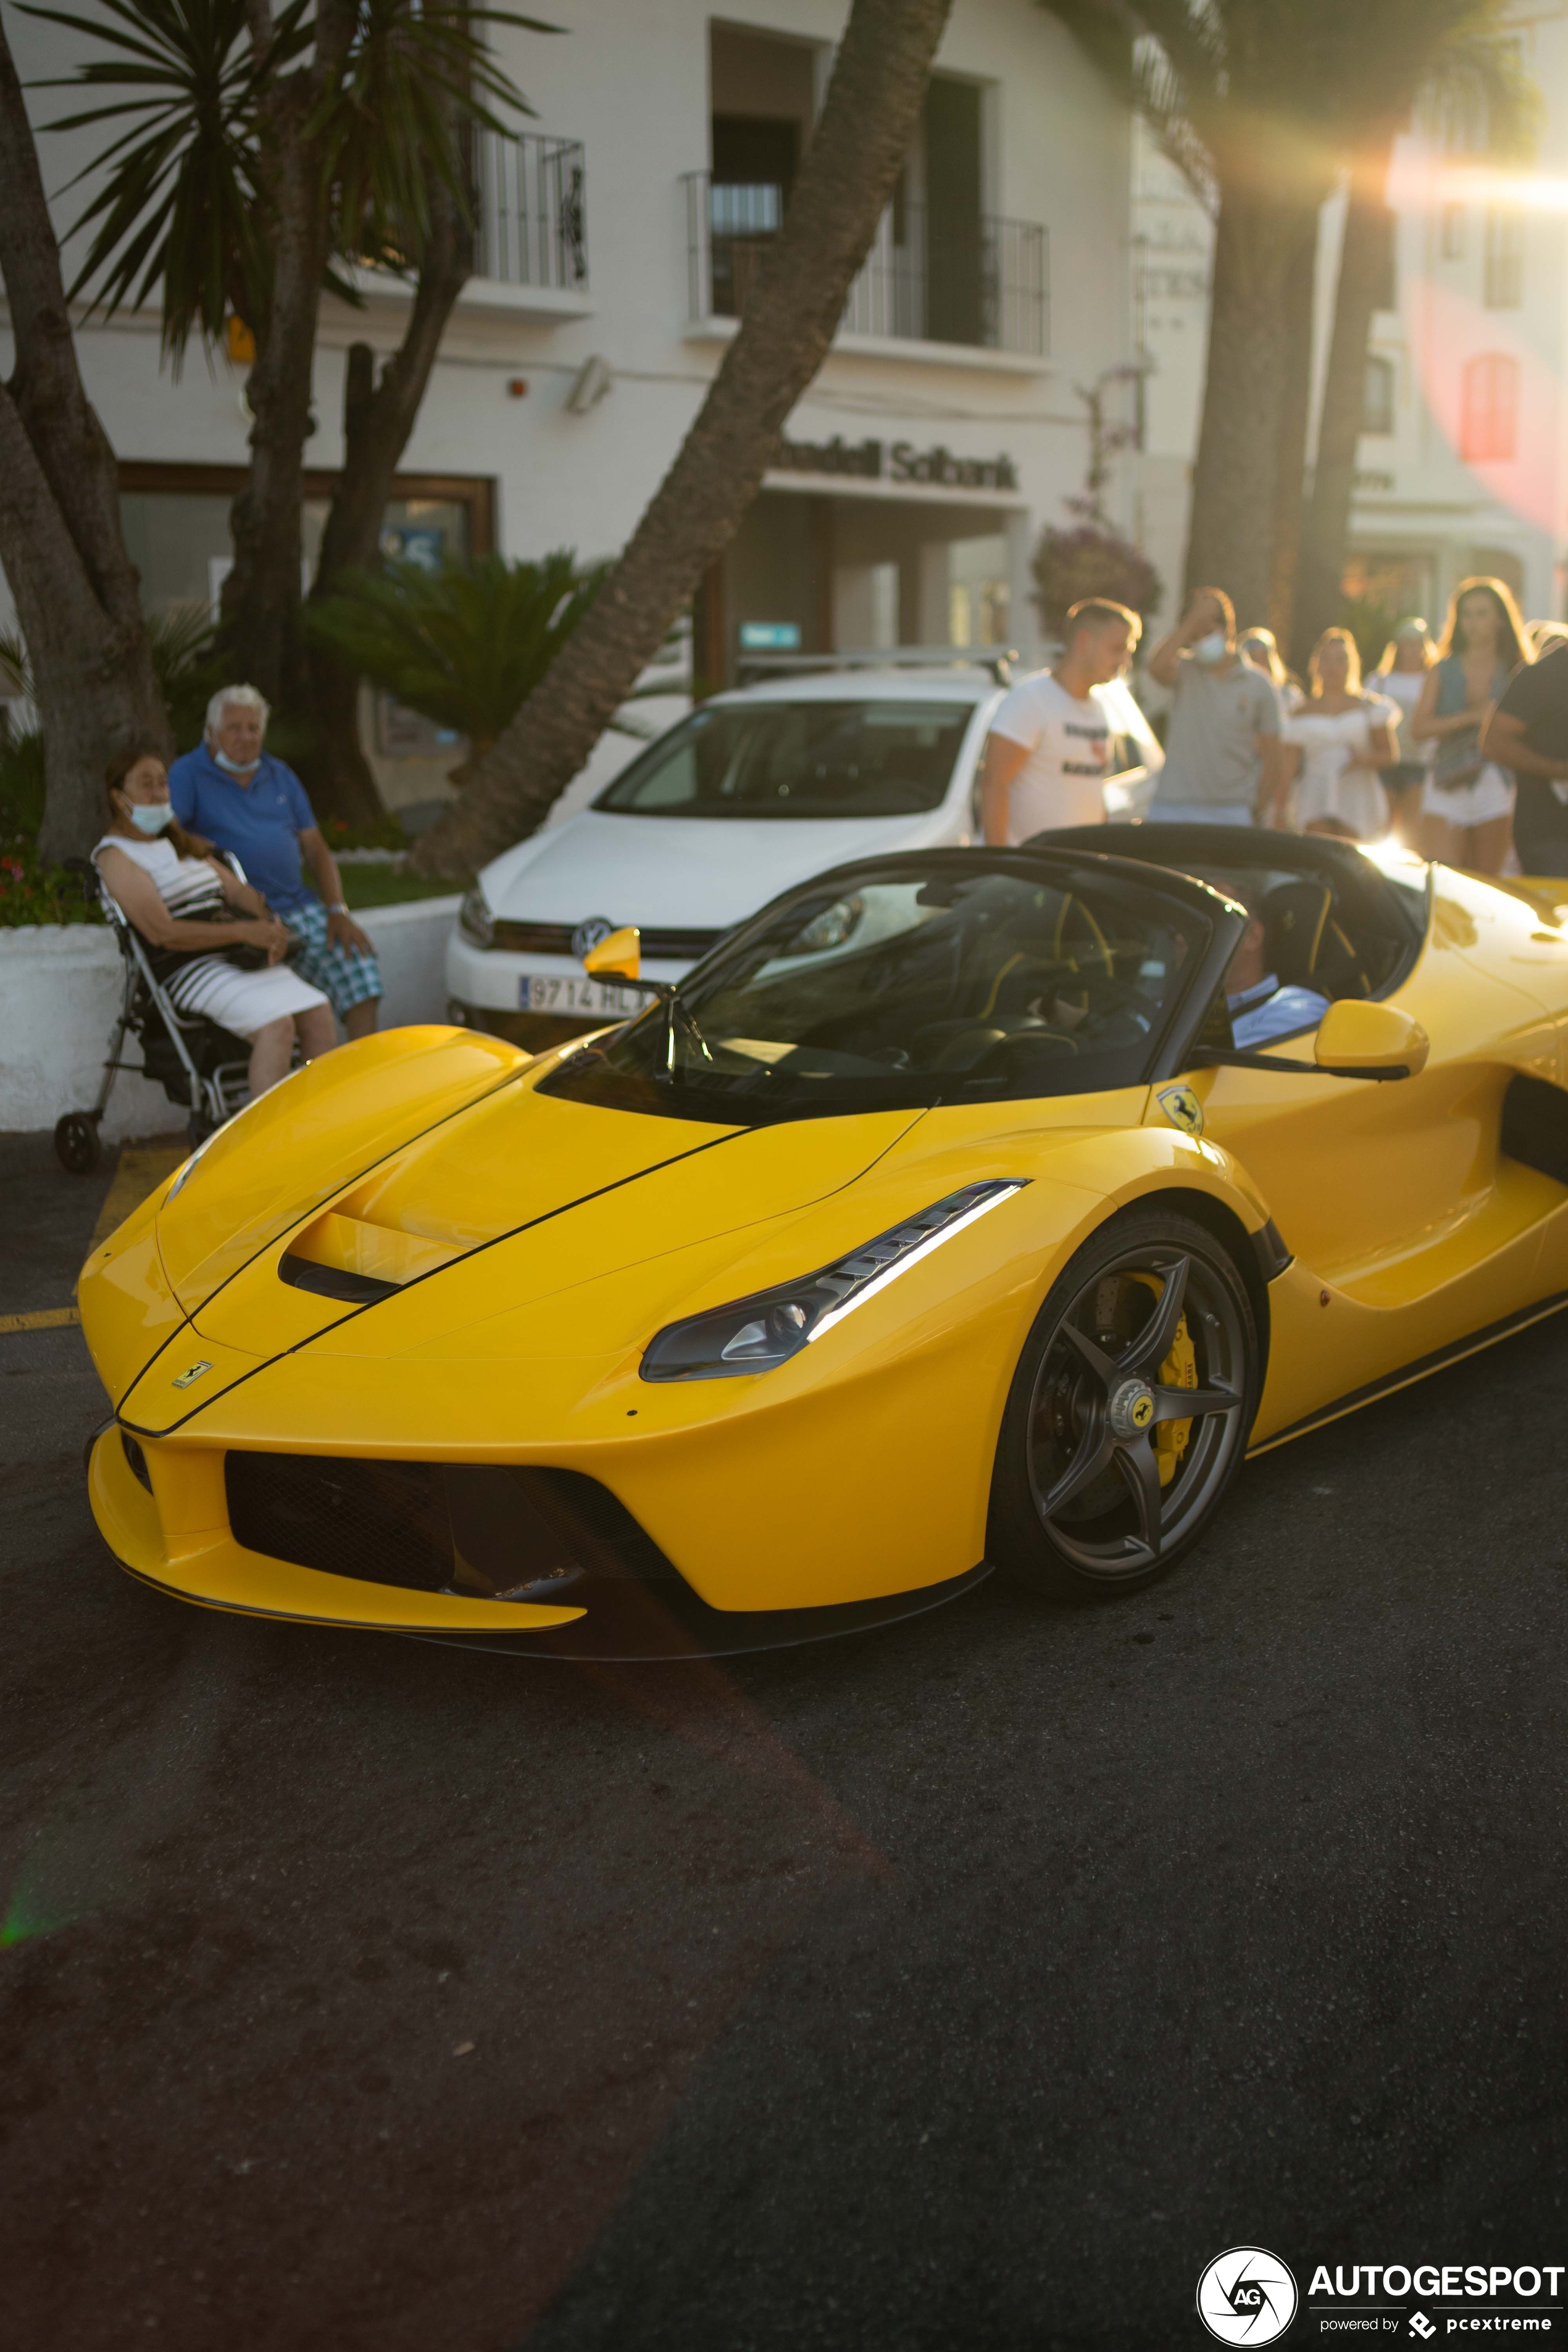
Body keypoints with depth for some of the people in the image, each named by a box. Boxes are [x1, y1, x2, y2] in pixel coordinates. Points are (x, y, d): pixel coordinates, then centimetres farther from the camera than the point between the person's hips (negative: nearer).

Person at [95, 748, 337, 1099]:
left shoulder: (182, 844, 26)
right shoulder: (116, 856, -1)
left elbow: (237, 889, 23)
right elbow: (163, 933, -12)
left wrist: (271, 926, -1)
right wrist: (243, 931, -19)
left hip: (239, 956, 8)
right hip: (188, 970, -7)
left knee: (318, 1011, -16)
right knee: (276, 1024, -31)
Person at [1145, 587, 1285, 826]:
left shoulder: (1259, 685, 6)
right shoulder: (1184, 671, 8)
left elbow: (1272, 759, 6)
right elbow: (1156, 666, -18)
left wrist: (1259, 813, 0)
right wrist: (1193, 620, -13)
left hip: (1233, 813, 0)